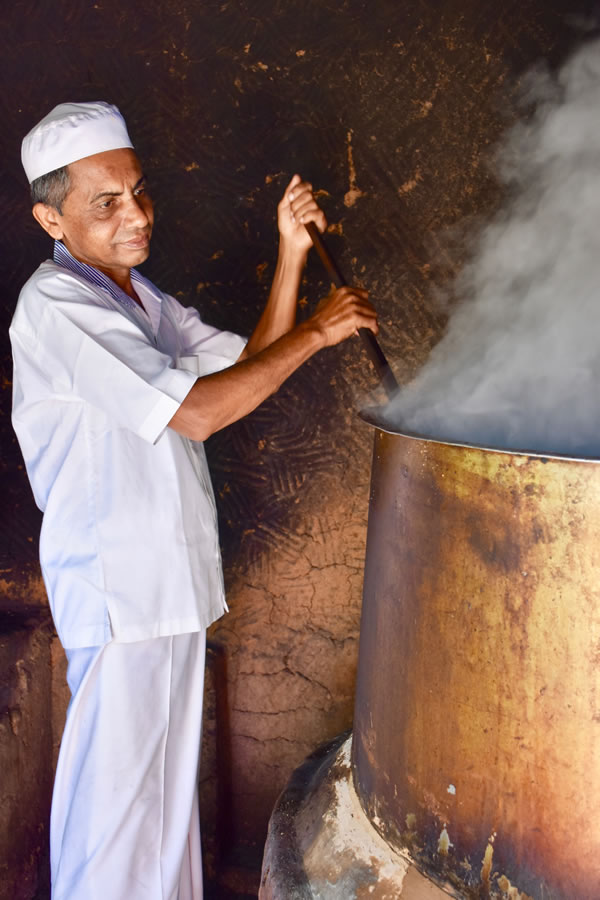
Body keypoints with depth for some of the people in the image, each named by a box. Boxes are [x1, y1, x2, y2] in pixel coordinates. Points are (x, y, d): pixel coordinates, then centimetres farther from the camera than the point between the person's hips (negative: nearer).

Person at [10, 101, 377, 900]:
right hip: (114, 589, -9)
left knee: (169, 775, 21)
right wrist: (317, 331, -18)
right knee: (115, 787, 5)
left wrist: (291, 257, 2)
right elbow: (196, 410, -25)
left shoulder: (142, 299, 13)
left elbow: (247, 366, 11)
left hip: (174, 580, 9)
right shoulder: (56, 305, -17)